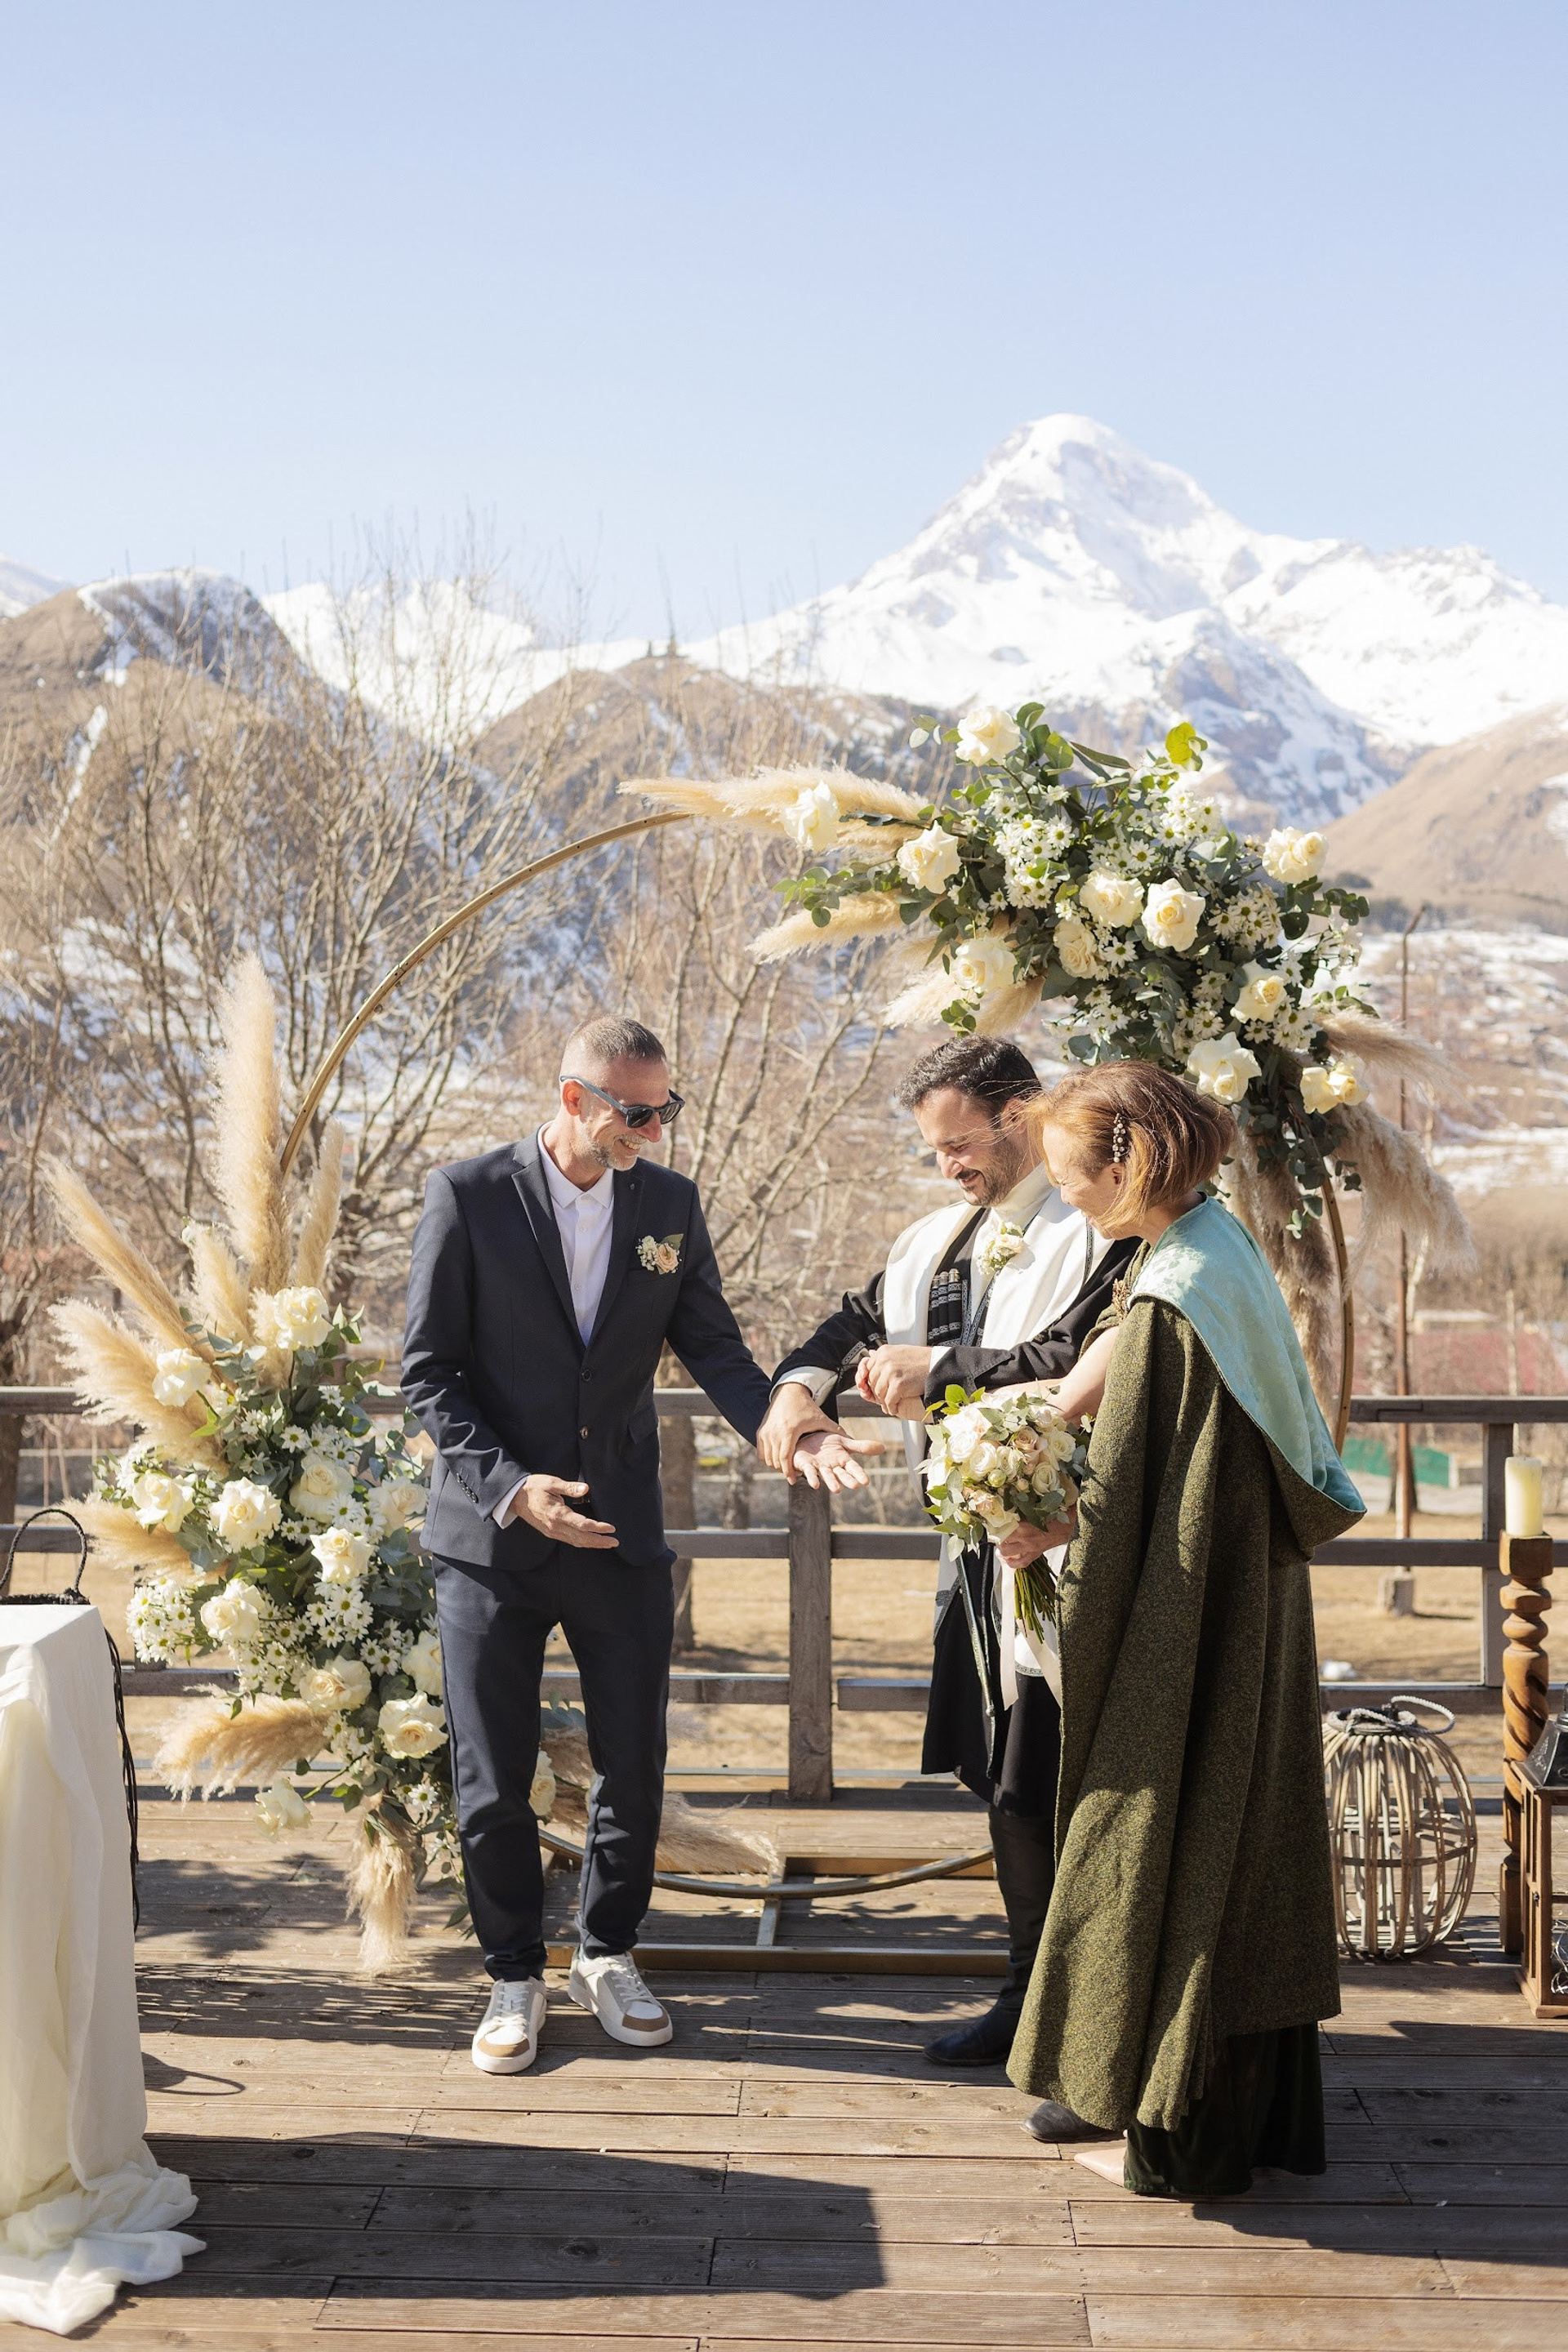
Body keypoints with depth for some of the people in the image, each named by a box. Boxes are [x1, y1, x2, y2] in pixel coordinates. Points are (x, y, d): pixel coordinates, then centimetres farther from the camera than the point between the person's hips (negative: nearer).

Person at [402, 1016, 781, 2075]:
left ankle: (608, 1953, 31)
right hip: (493, 1535, -3)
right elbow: (428, 1371, -8)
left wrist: (778, 1423, -18)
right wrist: (508, 1485, -19)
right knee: (494, 1780, 6)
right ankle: (515, 1975, 25)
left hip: (622, 1531, 3)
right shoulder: (469, 1196, -8)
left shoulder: (670, 1203, 2)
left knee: (635, 1765, 9)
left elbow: (712, 1345, 3)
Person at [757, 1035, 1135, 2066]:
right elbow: (858, 1319, 23)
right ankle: (1034, 1994, 27)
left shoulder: (1103, 1229, -11)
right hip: (977, 1537, 8)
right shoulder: (939, 1238, 16)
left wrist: (941, 1369, -16)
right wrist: (801, 1388, 2)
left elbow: (1085, 1357, -24)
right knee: (1001, 1779, 14)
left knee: (1035, 1787, -6)